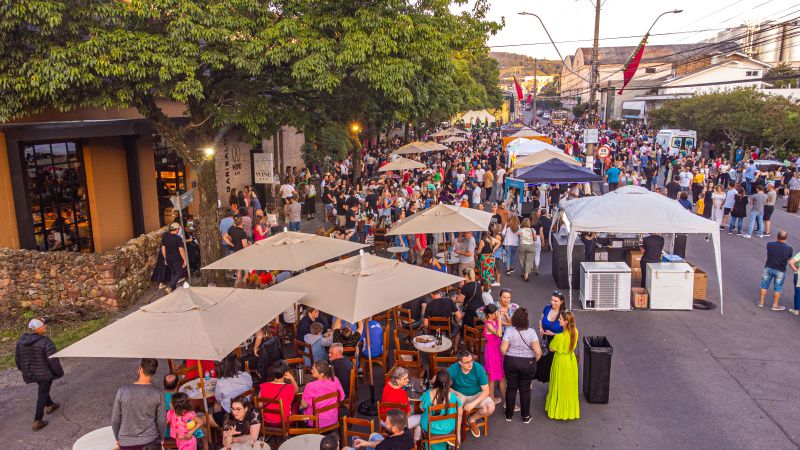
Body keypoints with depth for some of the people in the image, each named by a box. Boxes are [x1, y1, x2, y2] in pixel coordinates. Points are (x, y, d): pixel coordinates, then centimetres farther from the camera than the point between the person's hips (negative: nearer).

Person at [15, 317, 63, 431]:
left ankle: (49, 405, 50)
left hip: (30, 373, 7)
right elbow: (53, 360, -20)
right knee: (42, 395, 7)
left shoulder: (21, 340, -4)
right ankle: (37, 421, 11)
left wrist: (24, 370, 23)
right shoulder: (45, 342, -25)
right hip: (44, 373, -7)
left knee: (43, 389, 30)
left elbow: (17, 358, 7)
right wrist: (59, 372, -4)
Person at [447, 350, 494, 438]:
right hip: (459, 394, -1)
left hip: (477, 395, 1)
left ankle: (472, 420, 3)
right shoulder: (454, 368, -21)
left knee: (490, 407, -27)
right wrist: (451, 390, -28)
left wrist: (473, 403, -29)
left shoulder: (479, 368, -21)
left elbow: (486, 390, -17)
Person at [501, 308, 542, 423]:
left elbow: (503, 349, -15)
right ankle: (525, 416, 25)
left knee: (511, 388, 15)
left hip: (510, 362, 1)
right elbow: (538, 351, -17)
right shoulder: (531, 332, -15)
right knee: (525, 390, 14)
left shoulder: (509, 330, -14)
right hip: (528, 364, -1)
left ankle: (509, 415, 26)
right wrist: (535, 360, 3)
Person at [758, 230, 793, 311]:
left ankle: (761, 302, 24)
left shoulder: (769, 245, -13)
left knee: (764, 286, 15)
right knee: (777, 289, 12)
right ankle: (775, 305, 22)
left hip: (768, 268, 2)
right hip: (780, 271, -1)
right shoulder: (789, 249, -15)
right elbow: (789, 258, 2)